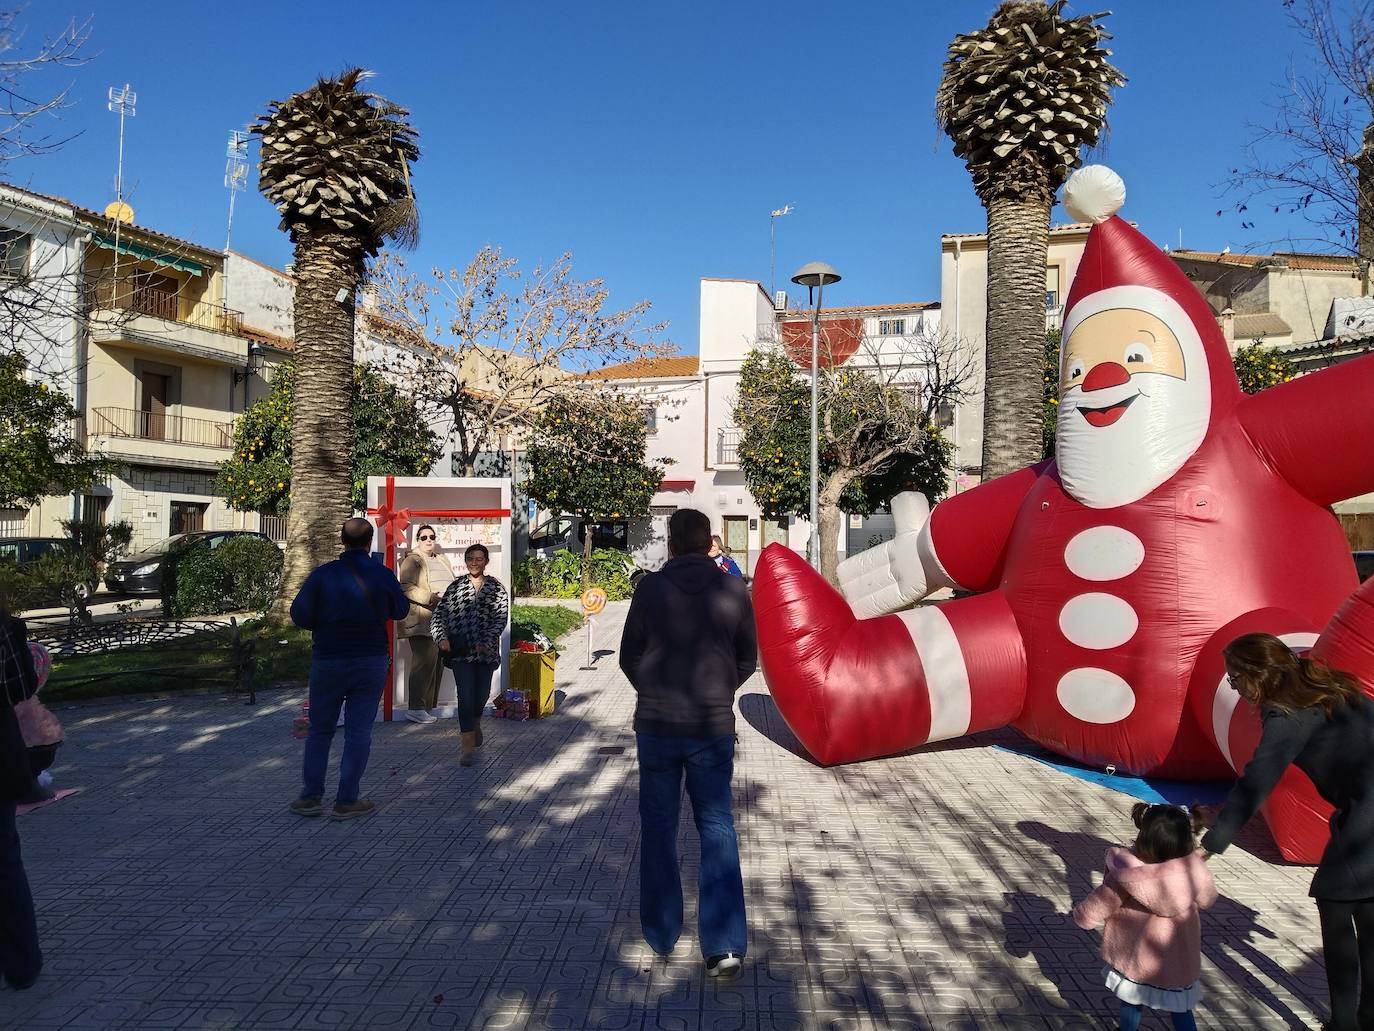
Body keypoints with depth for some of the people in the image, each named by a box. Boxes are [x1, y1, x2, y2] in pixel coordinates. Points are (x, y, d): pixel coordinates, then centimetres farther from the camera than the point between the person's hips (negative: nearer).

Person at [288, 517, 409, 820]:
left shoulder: (322, 574, -8)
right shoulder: (383, 575, -6)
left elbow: (299, 616, -5)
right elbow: (400, 611, 8)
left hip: (328, 661, 0)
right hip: (371, 661, 0)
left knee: (320, 729, 14)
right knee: (358, 731, 5)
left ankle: (311, 796, 15)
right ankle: (346, 801, 7)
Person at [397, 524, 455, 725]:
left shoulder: (443, 560, 23)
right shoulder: (412, 560, -1)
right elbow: (405, 586, -13)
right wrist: (428, 598, -23)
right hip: (423, 620, -8)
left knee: (437, 664, 8)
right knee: (424, 663, -12)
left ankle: (428, 707, 15)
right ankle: (415, 708, -6)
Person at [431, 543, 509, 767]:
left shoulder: (496, 587, 3)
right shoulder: (456, 586, 4)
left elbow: (501, 618, -5)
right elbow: (439, 614, 3)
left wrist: (486, 642, -17)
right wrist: (442, 638, -13)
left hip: (486, 650, 1)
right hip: (461, 650, -1)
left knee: (482, 692, 13)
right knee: (465, 695, -9)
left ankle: (475, 723, 45)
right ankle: (468, 746, -7)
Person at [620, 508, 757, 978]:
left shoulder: (651, 588, -9)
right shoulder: (733, 590, -5)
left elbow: (629, 656, -1)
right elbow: (748, 659, 4)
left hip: (656, 725, 0)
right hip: (714, 727, 1)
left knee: (658, 828, 14)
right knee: (717, 830, 10)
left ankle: (661, 934, 26)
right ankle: (725, 944, 6)